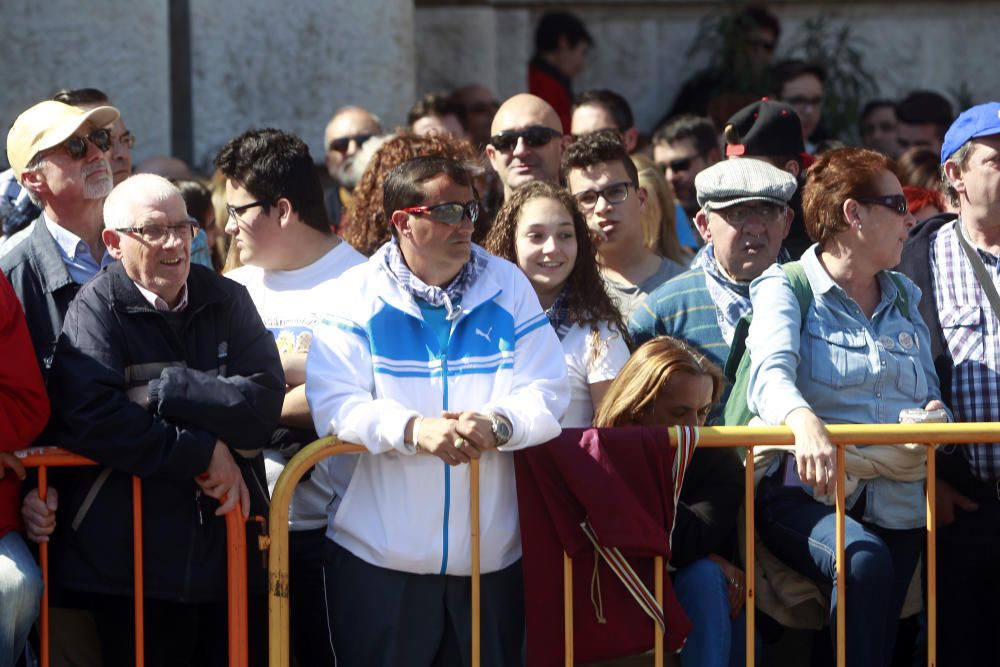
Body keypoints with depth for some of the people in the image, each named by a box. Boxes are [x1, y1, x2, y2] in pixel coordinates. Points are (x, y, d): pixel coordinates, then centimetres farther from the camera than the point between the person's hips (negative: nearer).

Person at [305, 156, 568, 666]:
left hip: (492, 555, 2)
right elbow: (334, 406, -11)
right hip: (379, 554, -2)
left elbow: (548, 396, 0)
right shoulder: (359, 296, -1)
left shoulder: (508, 288, 7)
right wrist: (414, 429, -27)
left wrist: (497, 424, -21)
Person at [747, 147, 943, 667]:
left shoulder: (904, 301, 20)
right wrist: (805, 422, -41)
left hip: (895, 506, 6)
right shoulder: (785, 289, 1)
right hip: (804, 494, -6)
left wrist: (935, 414, -7)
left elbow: (930, 393, 20)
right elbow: (769, 376, -18)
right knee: (865, 561, -35)